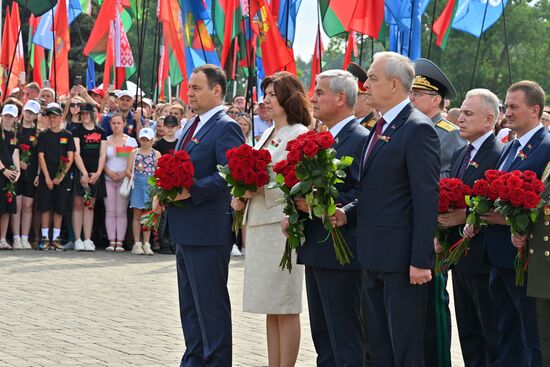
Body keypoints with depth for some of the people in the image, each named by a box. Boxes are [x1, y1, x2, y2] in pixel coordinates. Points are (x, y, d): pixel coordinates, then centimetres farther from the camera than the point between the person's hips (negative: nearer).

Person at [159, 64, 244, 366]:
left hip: (208, 230, -10)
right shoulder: (191, 126, 16)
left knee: (211, 306, -4)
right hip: (185, 229, 10)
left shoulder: (225, 127, -13)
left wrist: (191, 190, -26)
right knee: (190, 305, 16)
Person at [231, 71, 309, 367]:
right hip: (260, 224, 9)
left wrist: (260, 188, -19)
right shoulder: (267, 135, 17)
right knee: (270, 308, 11)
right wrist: (242, 195, 4)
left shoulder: (299, 135, -9)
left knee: (285, 306, -4)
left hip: (282, 225, -8)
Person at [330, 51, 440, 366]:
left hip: (401, 257, -10)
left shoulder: (418, 130, -13)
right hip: (375, 257, 10)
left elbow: (426, 198, -17)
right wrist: (348, 213, 5)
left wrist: (420, 261, -20)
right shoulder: (381, 128, 16)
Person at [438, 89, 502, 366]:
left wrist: (466, 216, -21)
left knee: (492, 336, -4)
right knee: (468, 333, 14)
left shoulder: (500, 155, -13)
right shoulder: (459, 155, 16)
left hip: (485, 258, -9)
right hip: (460, 257, 9)